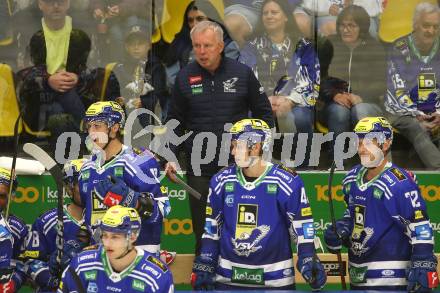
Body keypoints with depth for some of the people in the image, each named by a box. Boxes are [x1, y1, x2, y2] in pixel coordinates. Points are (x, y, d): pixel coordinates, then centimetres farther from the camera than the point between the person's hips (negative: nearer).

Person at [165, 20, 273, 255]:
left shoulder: (242, 73, -1)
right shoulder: (185, 77, 2)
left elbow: (264, 113, 7)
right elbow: (176, 121, 10)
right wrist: (171, 157, 0)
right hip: (199, 170, 1)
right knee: (202, 231, 8)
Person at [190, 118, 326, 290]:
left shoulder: (287, 182, -8)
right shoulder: (222, 181, 2)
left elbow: (302, 228, -3)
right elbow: (211, 228, 10)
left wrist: (309, 262, -12)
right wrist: (204, 267, 6)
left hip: (276, 278, -3)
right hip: (227, 278, 3)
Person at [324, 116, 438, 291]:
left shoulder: (399, 183, -16)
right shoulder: (352, 179, 8)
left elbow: (421, 230, -17)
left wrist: (421, 270, -21)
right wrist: (340, 230, 7)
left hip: (390, 278, -8)